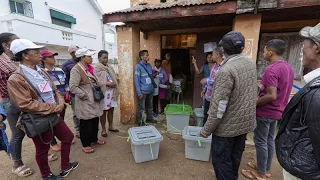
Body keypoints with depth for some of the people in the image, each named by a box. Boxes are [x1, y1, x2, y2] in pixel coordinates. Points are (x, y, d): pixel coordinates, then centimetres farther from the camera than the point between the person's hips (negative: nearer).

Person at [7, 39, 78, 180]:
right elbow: (25, 104, -23)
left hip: (53, 115, 8)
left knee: (68, 137, 17)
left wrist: (61, 102, -8)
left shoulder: (41, 72, 5)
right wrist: (53, 108, -21)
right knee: (43, 149, 13)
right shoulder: (15, 79, -18)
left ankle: (65, 167, 39)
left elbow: (54, 90, 11)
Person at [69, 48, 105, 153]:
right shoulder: (76, 69, -15)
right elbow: (73, 87, -22)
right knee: (86, 124, 7)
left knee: (95, 122, 18)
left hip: (94, 101, 8)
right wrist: (85, 96, -19)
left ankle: (94, 139, 38)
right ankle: (85, 144, 25)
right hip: (85, 103, -8)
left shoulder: (90, 68, 11)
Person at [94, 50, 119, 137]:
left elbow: (114, 78, 17)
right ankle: (103, 129, 18)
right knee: (104, 111, 3)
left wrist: (114, 83, -3)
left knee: (111, 110, 14)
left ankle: (111, 126, 29)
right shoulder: (96, 68, -6)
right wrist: (107, 84, -21)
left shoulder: (109, 67, 16)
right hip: (103, 92, -6)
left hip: (112, 92, 7)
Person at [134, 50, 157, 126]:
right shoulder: (138, 66, -11)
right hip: (143, 91, -6)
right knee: (141, 108, 4)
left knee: (150, 106, 19)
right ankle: (140, 122, 20)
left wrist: (153, 87, 12)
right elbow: (136, 80, -13)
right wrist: (139, 93, -17)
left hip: (150, 90, 7)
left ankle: (149, 118, 37)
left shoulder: (149, 65, 8)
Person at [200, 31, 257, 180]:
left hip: (227, 126, -8)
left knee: (221, 160, 10)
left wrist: (206, 130, -16)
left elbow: (219, 106, -27)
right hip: (245, 122, 8)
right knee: (235, 157, 25)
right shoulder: (251, 63, 0)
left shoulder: (226, 70, -26)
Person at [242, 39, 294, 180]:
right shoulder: (288, 67, 8)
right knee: (269, 140, 19)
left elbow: (271, 96, -28)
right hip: (276, 111, 9)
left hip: (265, 112, -9)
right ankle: (266, 168, 35)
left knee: (260, 142, 5)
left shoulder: (271, 69, -23)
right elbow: (282, 91, 14)